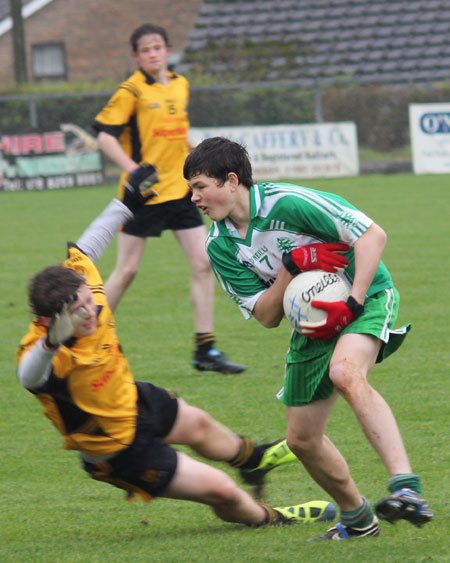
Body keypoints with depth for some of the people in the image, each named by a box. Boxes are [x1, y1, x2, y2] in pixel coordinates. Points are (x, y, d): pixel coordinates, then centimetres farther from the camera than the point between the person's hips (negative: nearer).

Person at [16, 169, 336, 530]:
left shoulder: (82, 283, -22)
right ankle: (264, 518, 35)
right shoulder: (41, 354, -42)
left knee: (198, 425, 36)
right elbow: (30, 377, -66)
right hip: (120, 451, -8)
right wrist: (51, 343, -87)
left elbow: (81, 251, 0)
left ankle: (253, 459, 71)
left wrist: (126, 204, 12)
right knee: (220, 490, 0)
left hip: (133, 401, 8)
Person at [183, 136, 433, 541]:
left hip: (366, 295, -8)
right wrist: (291, 267, -21)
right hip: (313, 321, 8)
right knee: (302, 439, 5)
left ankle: (406, 489, -48)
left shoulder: (287, 203, -21)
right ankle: (356, 518, 27)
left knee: (345, 374, -38)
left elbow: (372, 235, -19)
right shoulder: (220, 245, -2)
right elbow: (266, 317, -4)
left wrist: (352, 305, -26)